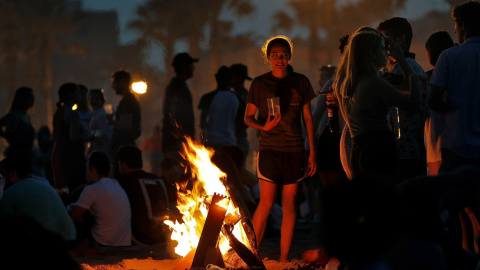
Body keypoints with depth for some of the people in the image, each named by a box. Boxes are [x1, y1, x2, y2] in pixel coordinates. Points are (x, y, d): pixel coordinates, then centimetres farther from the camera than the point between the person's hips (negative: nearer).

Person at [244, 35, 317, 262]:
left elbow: (308, 118, 11)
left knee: (289, 205, 3)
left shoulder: (300, 82, 7)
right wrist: (263, 126, -15)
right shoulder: (260, 83, 2)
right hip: (269, 149, -2)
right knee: (266, 203, -8)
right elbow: (248, 117, 6)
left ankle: (284, 260, 8)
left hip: (294, 150, 2)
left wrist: (312, 152, 7)